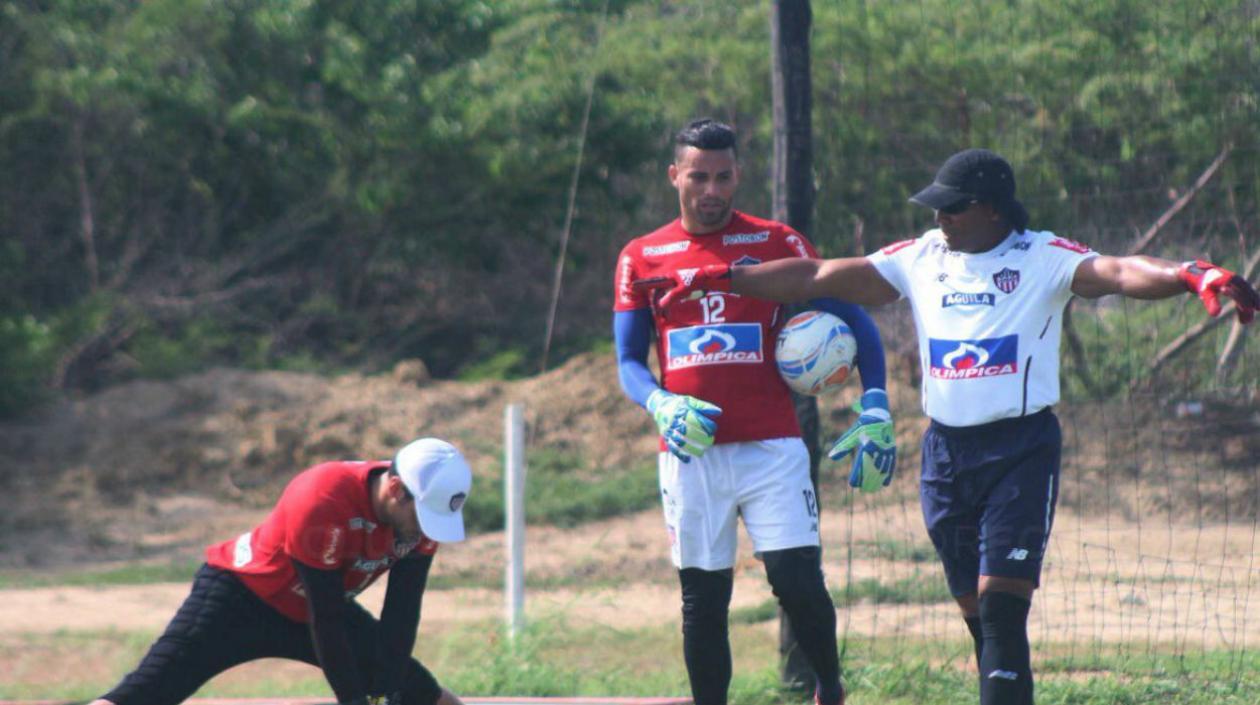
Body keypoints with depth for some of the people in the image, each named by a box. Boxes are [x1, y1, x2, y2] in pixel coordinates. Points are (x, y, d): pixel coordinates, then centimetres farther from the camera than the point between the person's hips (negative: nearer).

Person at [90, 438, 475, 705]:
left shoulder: (422, 508, -15)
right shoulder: (321, 503, -35)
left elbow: (402, 614, -11)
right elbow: (325, 619, -29)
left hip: (319, 603, 7)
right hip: (242, 593, -7)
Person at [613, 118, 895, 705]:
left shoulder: (776, 245, 5)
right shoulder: (642, 258, 10)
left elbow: (854, 322, 4)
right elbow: (629, 362, 9)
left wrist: (874, 410, -8)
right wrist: (661, 405, -13)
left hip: (770, 447, -2)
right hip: (689, 453, 2)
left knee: (797, 581, -10)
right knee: (702, 600, 4)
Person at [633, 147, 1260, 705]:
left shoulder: (1044, 259, -6)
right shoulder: (920, 259, 9)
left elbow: (1120, 273, -23)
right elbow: (819, 277, 13)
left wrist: (1192, 276, -43)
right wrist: (714, 279, 13)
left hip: (1022, 451, -5)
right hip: (945, 453, 5)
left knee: (1002, 609, -14)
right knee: (977, 614, 7)